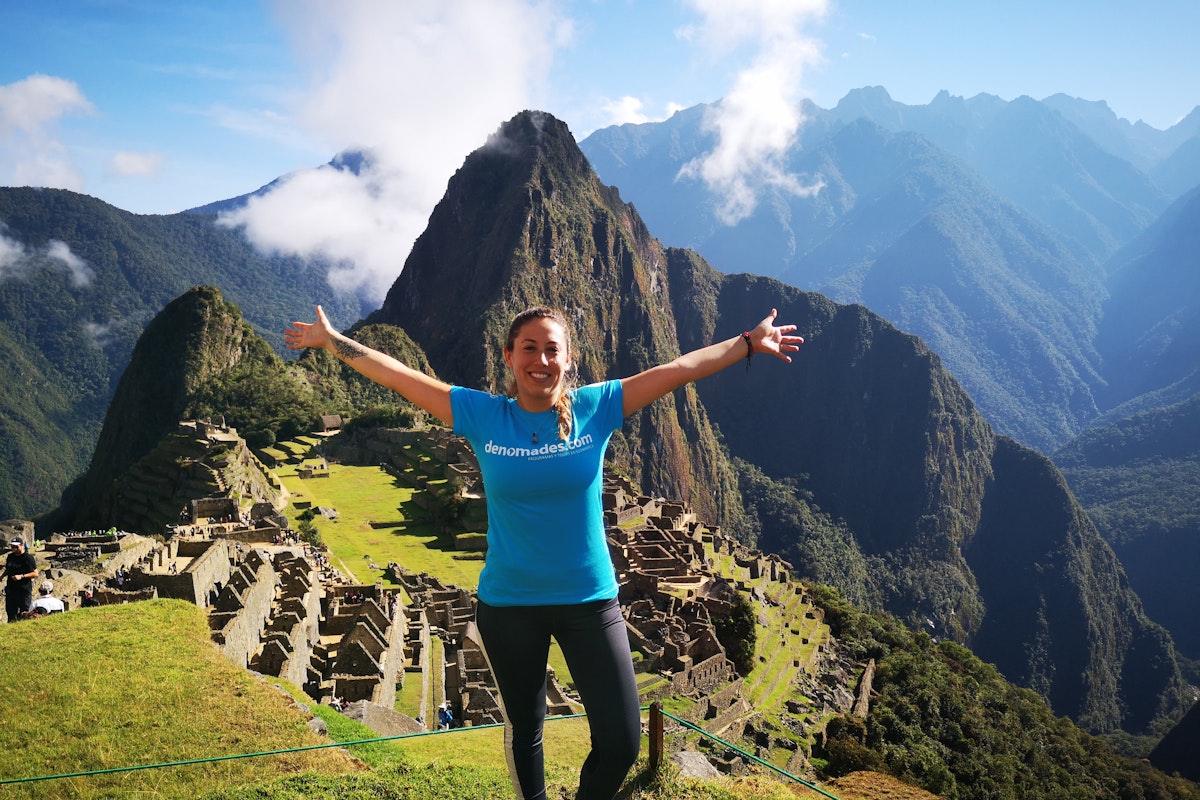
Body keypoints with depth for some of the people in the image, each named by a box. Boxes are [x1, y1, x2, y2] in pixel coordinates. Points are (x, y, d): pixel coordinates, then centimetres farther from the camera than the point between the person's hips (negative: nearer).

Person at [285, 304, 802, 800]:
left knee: (621, 742, 0)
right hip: (508, 605, 0)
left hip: (591, 600, 0)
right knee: (524, 729, 19)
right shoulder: (483, 416, -6)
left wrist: (750, 342, 1)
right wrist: (332, 341, 2)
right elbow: (397, 375, -2)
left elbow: (680, 369, -3)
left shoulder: (595, 408, -7)